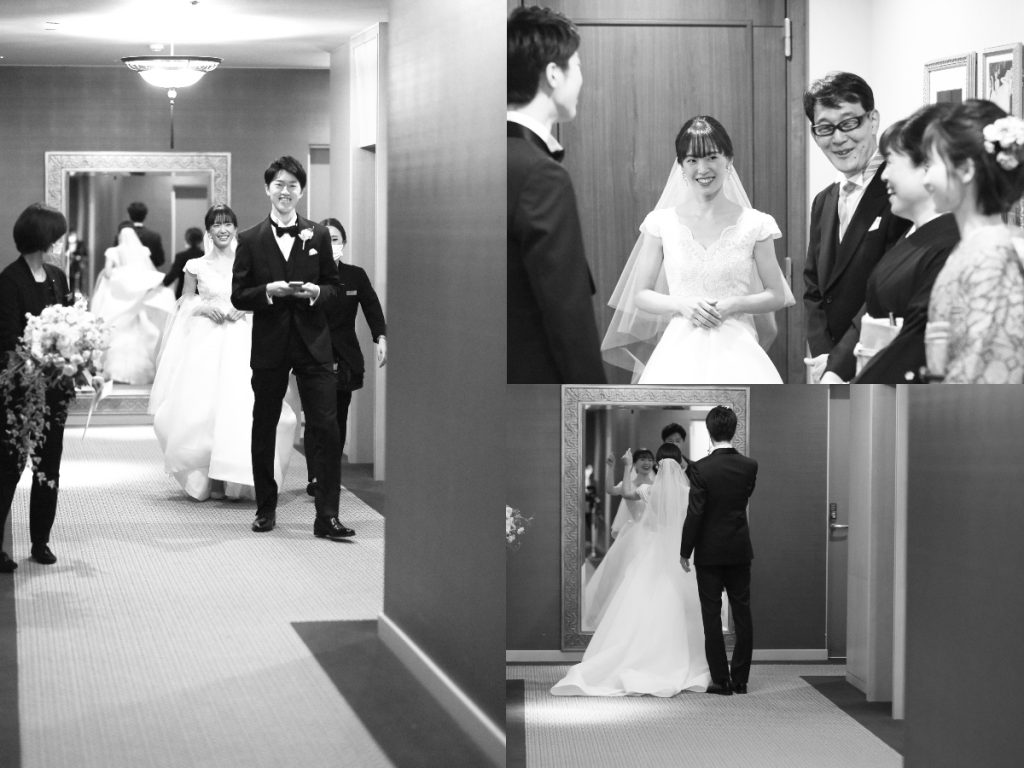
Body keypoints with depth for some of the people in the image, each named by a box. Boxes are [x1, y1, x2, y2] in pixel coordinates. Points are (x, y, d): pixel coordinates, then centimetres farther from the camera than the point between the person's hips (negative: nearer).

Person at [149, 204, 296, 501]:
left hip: (240, 341, 0)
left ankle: (236, 479, -5)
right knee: (201, 407, -9)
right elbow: (185, 301, 11)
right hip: (204, 340, 0)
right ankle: (205, 478, -2)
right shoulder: (196, 266, 7)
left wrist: (245, 307, -7)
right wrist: (204, 306, -8)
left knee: (239, 404, -12)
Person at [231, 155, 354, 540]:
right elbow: (238, 296, 2)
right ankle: (266, 509, 24)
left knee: (327, 429, -8)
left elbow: (334, 287, 11)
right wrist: (269, 291, -15)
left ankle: (327, 517, -6)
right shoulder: (250, 240, 3)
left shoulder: (319, 236, 7)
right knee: (264, 430, 9)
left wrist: (316, 291, -10)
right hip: (270, 348, 0)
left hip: (313, 347, 0)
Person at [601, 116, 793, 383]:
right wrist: (682, 304, -9)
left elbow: (777, 296, 9)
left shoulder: (754, 224, 3)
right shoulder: (661, 223, 5)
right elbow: (640, 295, 9)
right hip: (681, 350, 0)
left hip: (736, 351, 0)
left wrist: (734, 304, -8)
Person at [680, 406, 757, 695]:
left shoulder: (701, 468, -15)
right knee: (742, 614, 9)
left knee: (712, 617, 2)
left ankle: (721, 680, 2)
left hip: (710, 552, -3)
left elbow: (695, 513, -15)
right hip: (740, 551, 3)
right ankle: (740, 679, 12)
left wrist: (685, 551, -4)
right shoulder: (750, 466, -4)